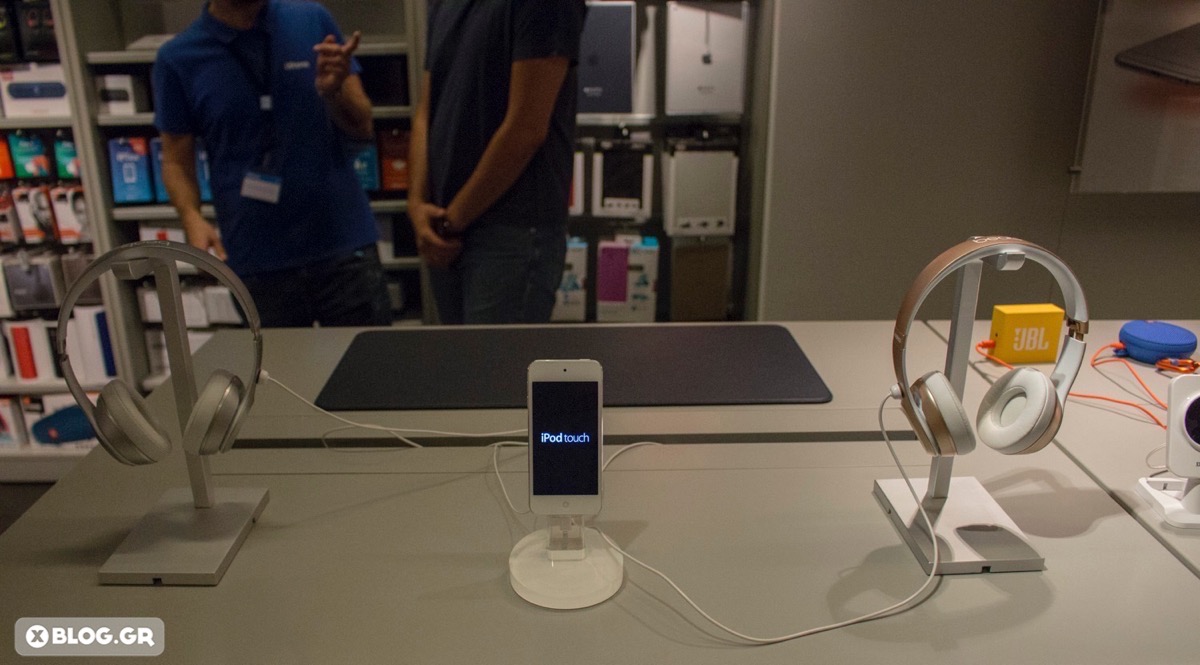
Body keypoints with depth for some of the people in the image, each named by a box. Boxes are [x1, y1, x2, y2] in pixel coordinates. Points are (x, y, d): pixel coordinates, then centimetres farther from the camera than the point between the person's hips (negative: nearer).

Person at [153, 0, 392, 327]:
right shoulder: (176, 59, 1)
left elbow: (363, 127, 4)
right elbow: (177, 161, 6)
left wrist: (333, 92, -17)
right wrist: (192, 217, -13)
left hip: (345, 249, 1)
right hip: (258, 264, 0)